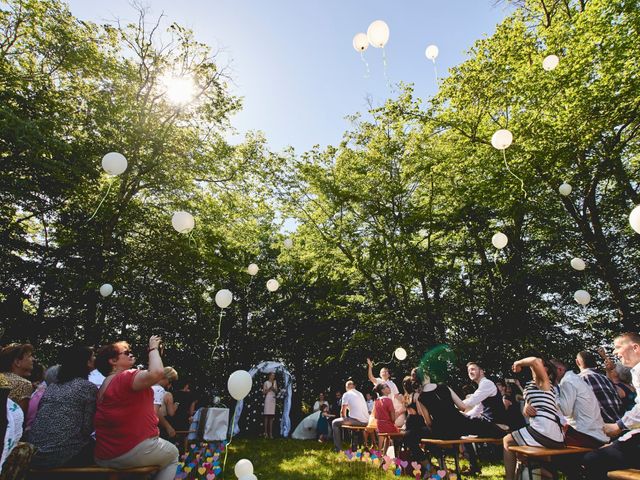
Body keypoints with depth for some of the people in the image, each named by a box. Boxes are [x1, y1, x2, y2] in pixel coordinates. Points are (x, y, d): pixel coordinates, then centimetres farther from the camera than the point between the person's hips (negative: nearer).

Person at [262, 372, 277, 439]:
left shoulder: (275, 382, 13)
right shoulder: (266, 383, -1)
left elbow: (276, 391, 12)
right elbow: (263, 392, -3)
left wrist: (274, 389, -9)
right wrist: (269, 389, -15)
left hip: (273, 399, 4)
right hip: (267, 399, -4)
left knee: (272, 416, 4)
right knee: (266, 416, -5)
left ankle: (271, 433, 6)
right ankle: (266, 433, -1)